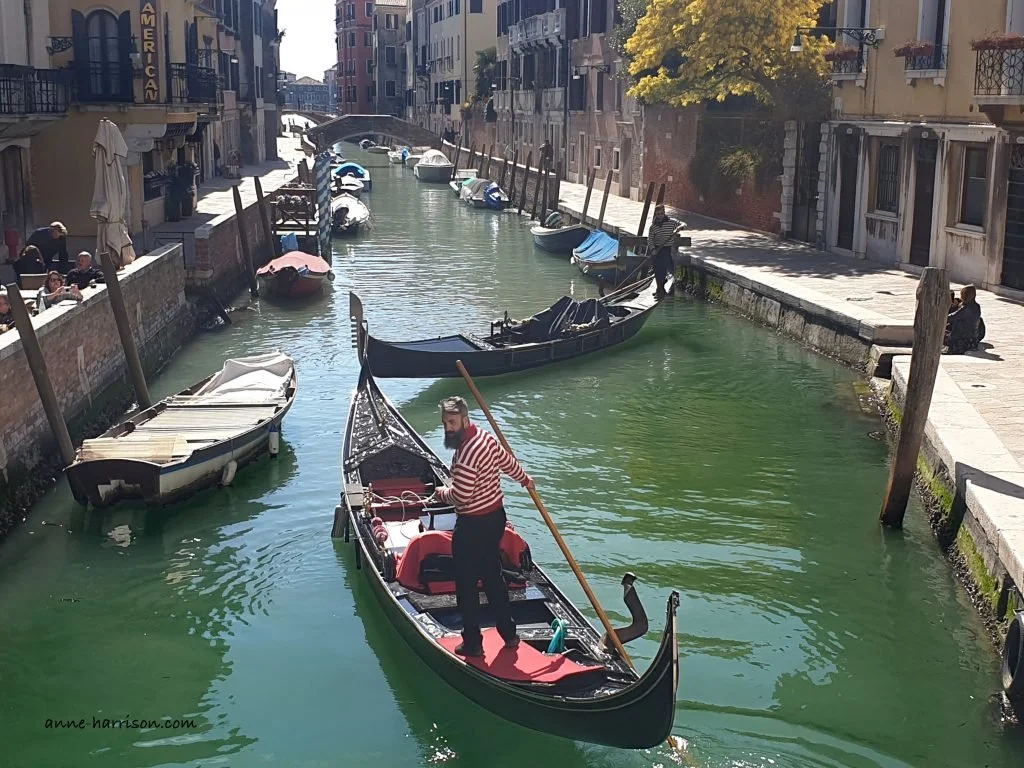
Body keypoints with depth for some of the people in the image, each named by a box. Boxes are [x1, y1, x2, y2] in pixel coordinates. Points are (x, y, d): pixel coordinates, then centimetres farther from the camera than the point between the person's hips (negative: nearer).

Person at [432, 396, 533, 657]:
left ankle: (472, 643, 14)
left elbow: (460, 496, -27)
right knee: (492, 577, 21)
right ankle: (509, 633, 30)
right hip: (496, 516, 9)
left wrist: (441, 492, -6)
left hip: (473, 526, -9)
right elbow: (509, 462, 18)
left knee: (466, 585, 5)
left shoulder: (466, 453, -28)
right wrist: (525, 480, 36)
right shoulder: (486, 438, 1)